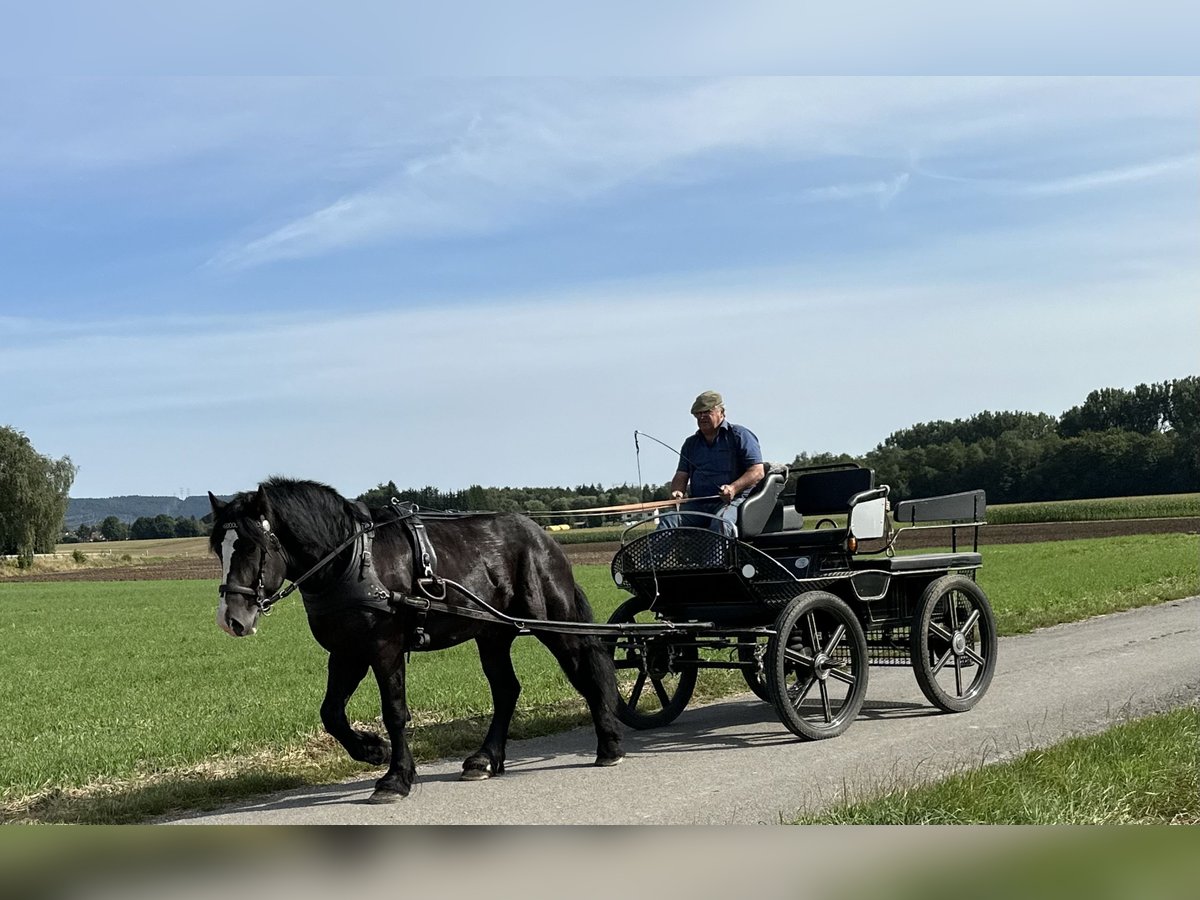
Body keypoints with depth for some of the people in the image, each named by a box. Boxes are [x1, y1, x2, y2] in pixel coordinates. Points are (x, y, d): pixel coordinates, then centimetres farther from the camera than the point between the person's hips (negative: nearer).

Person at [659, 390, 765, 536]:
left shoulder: (740, 435, 7)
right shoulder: (691, 443, 24)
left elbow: (758, 471, -2)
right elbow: (681, 475, 19)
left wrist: (734, 488, -19)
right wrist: (677, 491, -6)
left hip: (734, 500, -5)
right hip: (696, 504, 5)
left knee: (721, 522, -39)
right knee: (668, 521, -24)